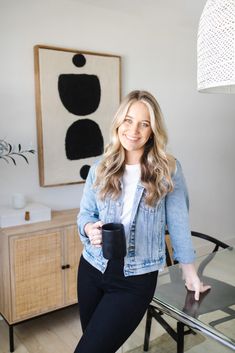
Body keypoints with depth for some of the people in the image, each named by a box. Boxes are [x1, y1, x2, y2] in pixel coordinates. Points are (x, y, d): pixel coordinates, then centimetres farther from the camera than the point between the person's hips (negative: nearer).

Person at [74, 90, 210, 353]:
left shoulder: (168, 170, -8)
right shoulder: (100, 168, 0)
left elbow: (178, 222, -2)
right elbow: (85, 213, 5)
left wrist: (189, 271, 5)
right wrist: (90, 228, -19)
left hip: (136, 279, -3)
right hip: (92, 269, 4)